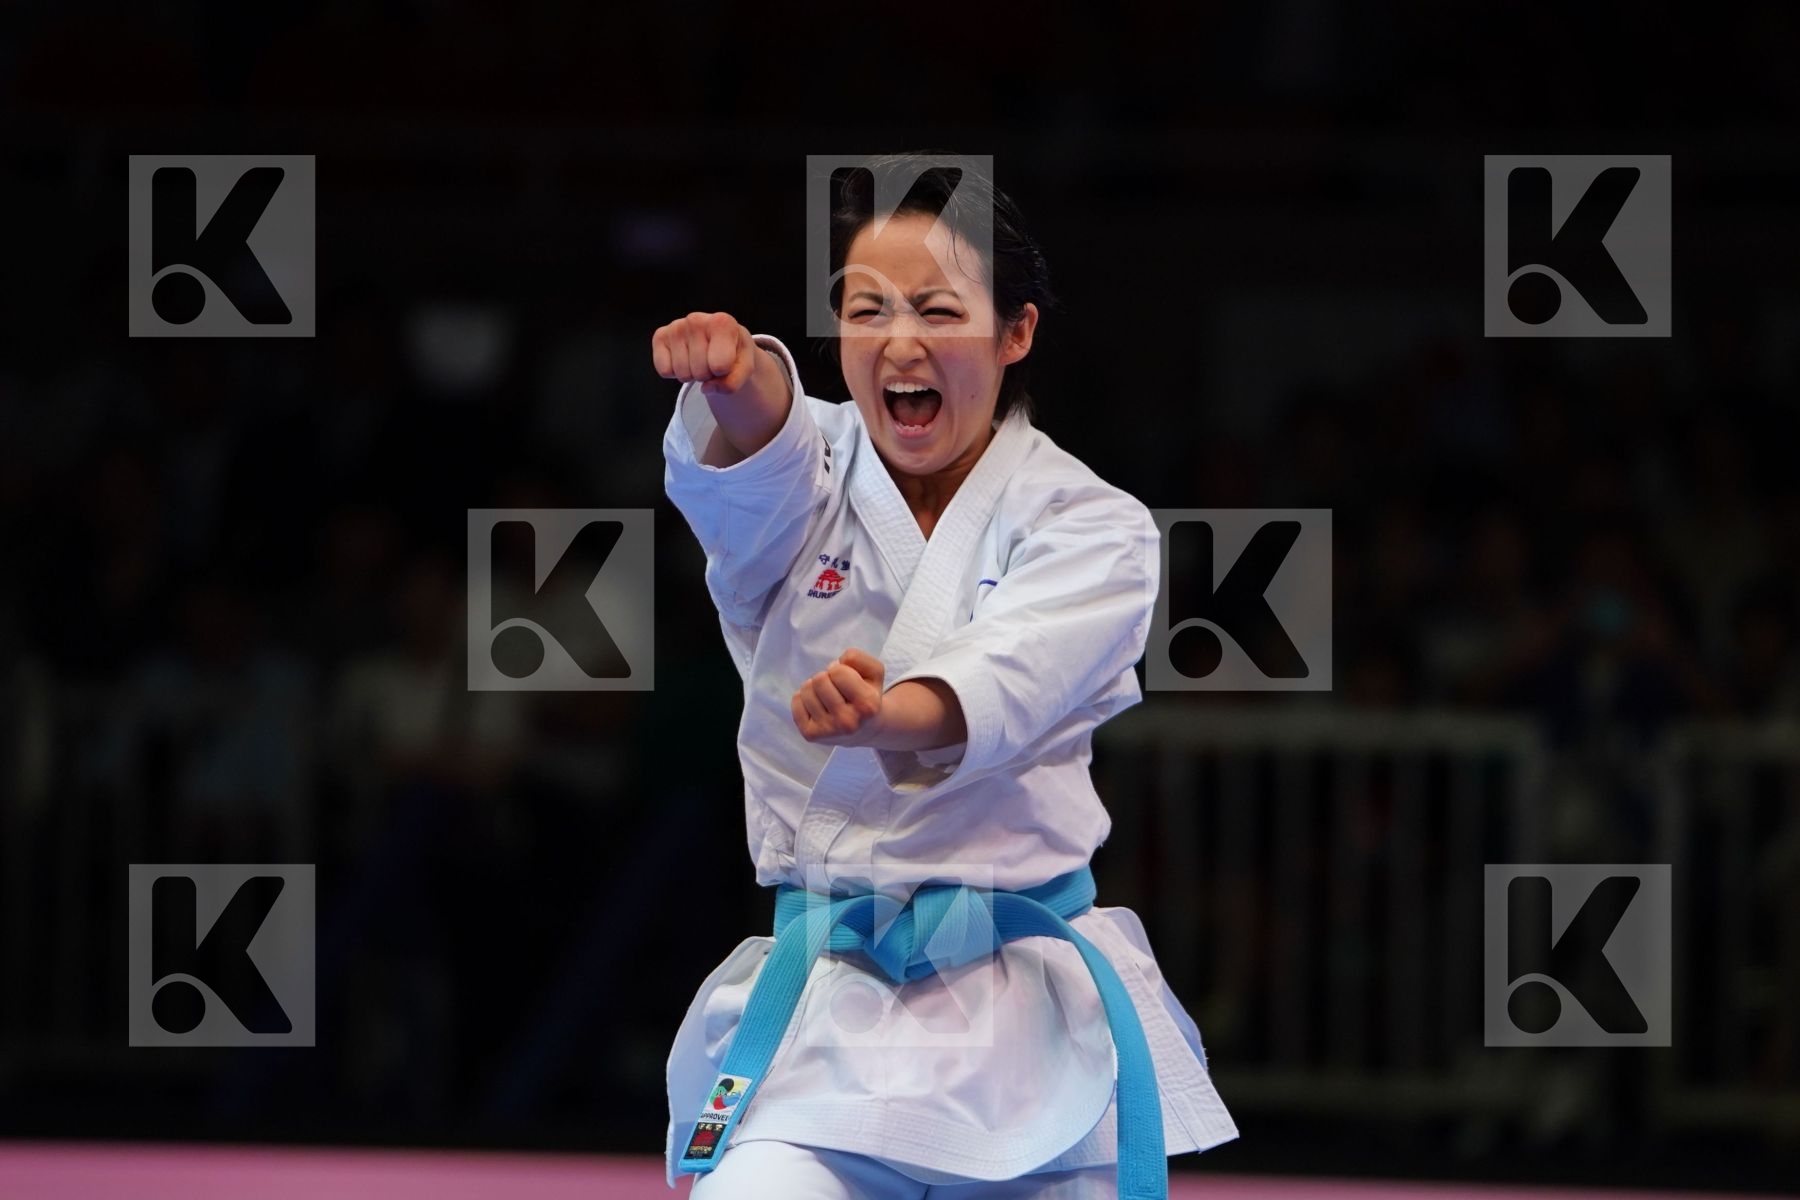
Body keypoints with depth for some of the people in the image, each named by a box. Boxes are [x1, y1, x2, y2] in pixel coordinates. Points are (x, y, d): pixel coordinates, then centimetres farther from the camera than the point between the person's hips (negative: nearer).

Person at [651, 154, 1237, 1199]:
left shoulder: (1093, 525, -1)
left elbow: (1006, 680, -22)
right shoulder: (810, 481, 5)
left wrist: (886, 720, -45)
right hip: (825, 1015, 0)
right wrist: (736, 381, -47)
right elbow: (751, 461, -22)